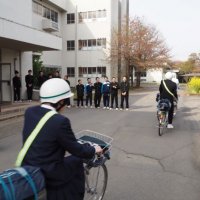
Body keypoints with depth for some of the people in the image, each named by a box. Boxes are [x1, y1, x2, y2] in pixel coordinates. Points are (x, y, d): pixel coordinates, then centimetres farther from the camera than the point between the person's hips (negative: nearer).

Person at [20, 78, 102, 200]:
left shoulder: (29, 112, -3)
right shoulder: (60, 121, -25)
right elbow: (77, 150, -15)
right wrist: (94, 150, 5)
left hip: (27, 170, 7)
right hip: (48, 175, -6)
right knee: (77, 160, 17)